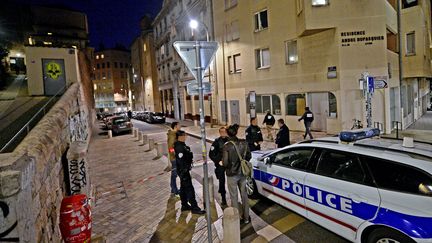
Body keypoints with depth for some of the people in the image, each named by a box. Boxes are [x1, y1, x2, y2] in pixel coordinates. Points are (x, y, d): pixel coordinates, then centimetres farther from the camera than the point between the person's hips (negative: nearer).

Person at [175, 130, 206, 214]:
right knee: (189, 189, -4)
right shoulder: (179, 147, -22)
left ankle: (184, 205, 30)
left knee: (183, 188, 18)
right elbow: (180, 161, -25)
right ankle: (194, 208, 3)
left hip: (184, 170, 10)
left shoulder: (182, 145, 10)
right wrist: (184, 172, -23)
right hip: (183, 171, -10)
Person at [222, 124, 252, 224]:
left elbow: (225, 163, -20)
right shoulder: (244, 143, -8)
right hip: (242, 173, 4)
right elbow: (249, 156, 4)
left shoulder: (227, 146, -21)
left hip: (232, 174, -4)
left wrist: (223, 162, 2)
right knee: (244, 195, 20)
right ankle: (246, 217, 33)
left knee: (234, 197, 12)